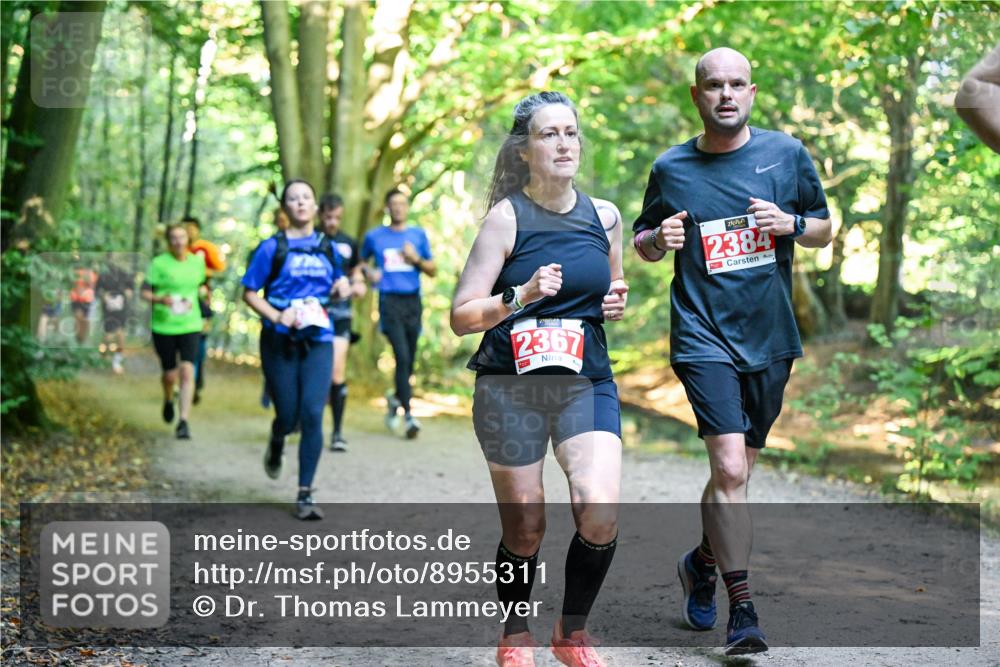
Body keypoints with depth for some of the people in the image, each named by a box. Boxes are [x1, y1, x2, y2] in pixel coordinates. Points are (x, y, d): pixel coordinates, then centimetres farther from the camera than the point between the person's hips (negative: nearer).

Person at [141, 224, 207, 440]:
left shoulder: (197, 262, 5)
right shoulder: (159, 263, -6)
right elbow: (144, 292, -6)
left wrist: (192, 300, 10)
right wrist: (159, 299, -24)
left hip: (190, 325, 2)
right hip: (164, 326, -2)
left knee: (187, 371, -13)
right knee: (170, 374, 7)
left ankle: (184, 421, -12)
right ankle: (168, 400, 43)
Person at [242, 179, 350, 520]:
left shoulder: (327, 246, 11)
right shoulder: (272, 247, -1)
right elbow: (250, 293, 0)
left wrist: (340, 288, 1)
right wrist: (276, 316, -16)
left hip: (318, 341, 2)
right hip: (279, 341, -2)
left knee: (312, 414, -10)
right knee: (288, 415, 1)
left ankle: (305, 494, -1)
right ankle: (276, 442, 41)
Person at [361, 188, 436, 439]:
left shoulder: (418, 235, 11)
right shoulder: (374, 237, 7)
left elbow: (432, 270, 12)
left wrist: (417, 259, -6)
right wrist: (369, 273, 0)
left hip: (412, 301, 3)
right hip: (389, 302, -3)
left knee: (409, 359, 8)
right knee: (402, 355, -15)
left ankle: (396, 397, 35)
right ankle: (407, 414, -14)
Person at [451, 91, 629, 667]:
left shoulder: (605, 216, 8)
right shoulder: (507, 217, -4)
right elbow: (461, 317, -6)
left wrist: (617, 305, 2)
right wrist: (520, 297, -21)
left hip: (587, 384, 3)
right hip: (511, 387, -3)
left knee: (601, 513, -17)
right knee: (524, 531, 4)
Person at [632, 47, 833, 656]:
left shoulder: (787, 154, 3)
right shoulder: (671, 168, 1)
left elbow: (825, 230, 11)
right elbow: (643, 243, 12)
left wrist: (791, 224, -10)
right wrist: (659, 239, -11)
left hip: (770, 338, 3)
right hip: (705, 337, -3)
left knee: (738, 470, 14)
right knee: (729, 469, -15)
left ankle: (703, 560, 40)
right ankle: (743, 609, -6)